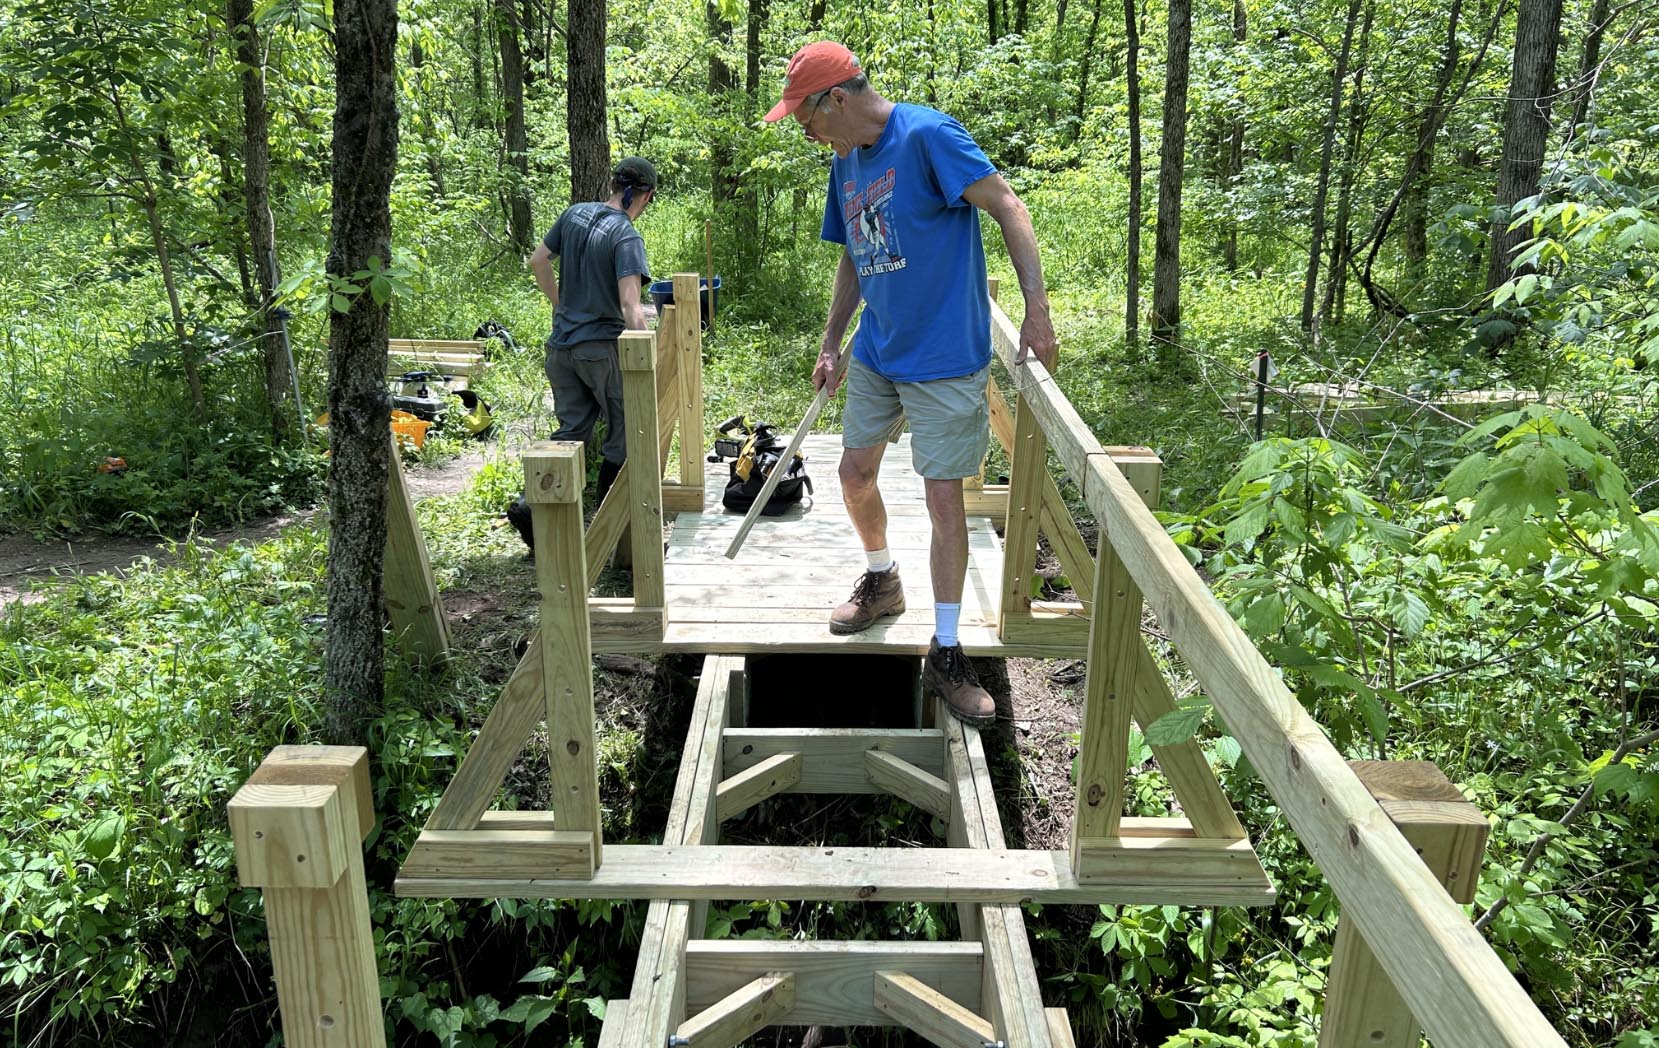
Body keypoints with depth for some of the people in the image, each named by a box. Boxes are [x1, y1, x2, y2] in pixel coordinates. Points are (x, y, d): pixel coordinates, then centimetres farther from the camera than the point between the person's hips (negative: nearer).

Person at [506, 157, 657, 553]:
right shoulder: (627, 237, -15)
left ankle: (531, 502, -1)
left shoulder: (575, 214, 6)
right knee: (623, 432, 8)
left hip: (561, 344, 7)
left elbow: (538, 261, 16)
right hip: (602, 347, -7)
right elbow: (630, 307, -25)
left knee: (571, 430, 13)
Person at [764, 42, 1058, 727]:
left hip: (945, 356, -7)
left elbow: (1008, 209, -18)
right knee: (855, 473, 14)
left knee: (945, 501, -5)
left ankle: (946, 657, 6)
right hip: (876, 352, 8)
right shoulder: (845, 161, 8)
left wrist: (1037, 310, -24)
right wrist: (830, 345, 17)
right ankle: (881, 581, 41)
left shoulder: (926, 135, -16)